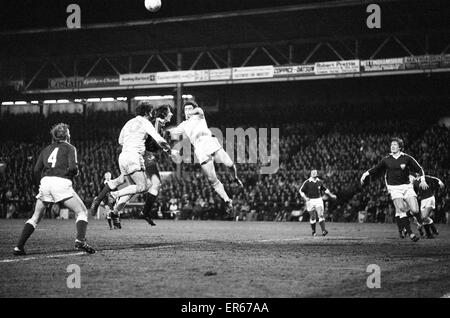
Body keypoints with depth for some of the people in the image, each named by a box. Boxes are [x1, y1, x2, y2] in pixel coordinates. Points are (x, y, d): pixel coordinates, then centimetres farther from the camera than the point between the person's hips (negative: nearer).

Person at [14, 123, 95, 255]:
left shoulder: (46, 150, 24)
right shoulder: (69, 148, 11)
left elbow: (37, 170, 14)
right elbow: (73, 167, -4)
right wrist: (75, 173, 17)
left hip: (45, 182, 5)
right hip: (62, 183, -4)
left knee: (36, 217, 17)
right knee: (82, 212, 5)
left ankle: (19, 247, 9)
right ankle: (80, 240, -17)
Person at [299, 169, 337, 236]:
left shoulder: (320, 182, 5)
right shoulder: (307, 182, -4)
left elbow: (324, 189, 21)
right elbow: (301, 190, 0)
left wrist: (331, 195, 16)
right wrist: (305, 197, -14)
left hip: (318, 200, 1)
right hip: (310, 201, -1)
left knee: (320, 215, -11)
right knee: (312, 217, 3)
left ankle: (323, 231, -18)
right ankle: (313, 231, 19)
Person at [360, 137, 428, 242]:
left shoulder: (407, 158, 1)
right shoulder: (386, 160, 5)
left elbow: (419, 169, 5)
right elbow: (376, 169, 17)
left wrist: (422, 180, -7)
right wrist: (366, 174, 6)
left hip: (406, 186, 0)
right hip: (394, 188, 0)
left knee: (415, 210, -11)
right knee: (400, 209, -19)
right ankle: (410, 233, -13)